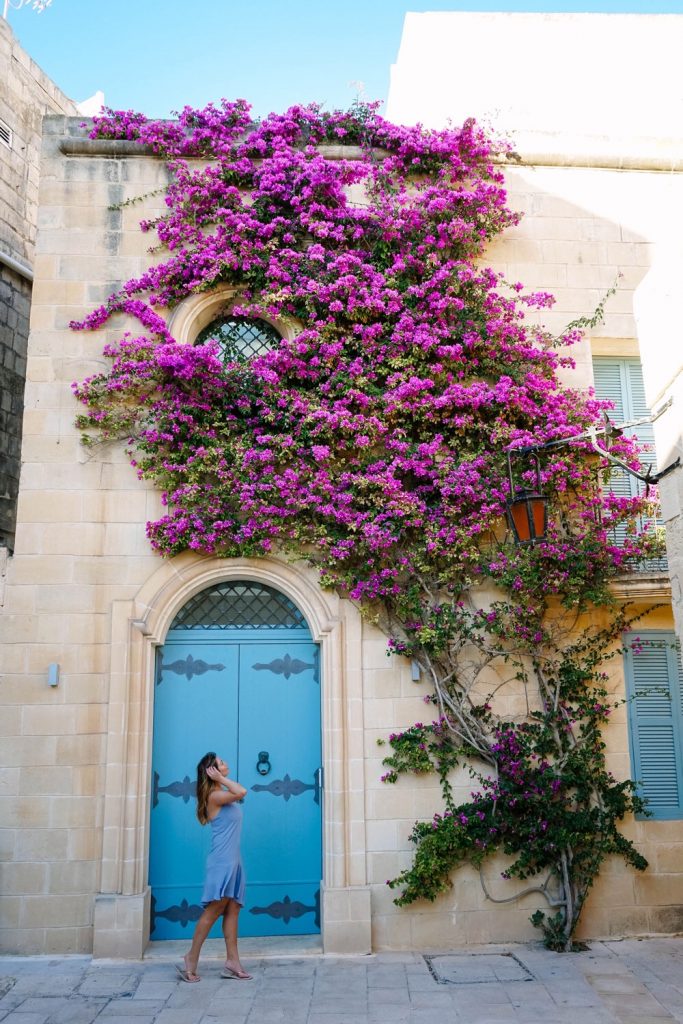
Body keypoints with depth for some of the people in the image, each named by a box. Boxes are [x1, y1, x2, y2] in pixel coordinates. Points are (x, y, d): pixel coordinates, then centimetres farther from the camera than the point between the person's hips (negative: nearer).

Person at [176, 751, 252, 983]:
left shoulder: (223, 794, 16)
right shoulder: (214, 795, -14)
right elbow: (241, 792, -26)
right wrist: (220, 778, -17)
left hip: (232, 861, 9)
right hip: (222, 861, -9)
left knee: (232, 910, 5)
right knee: (213, 911, -5)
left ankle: (232, 962, 6)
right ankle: (191, 960, 4)